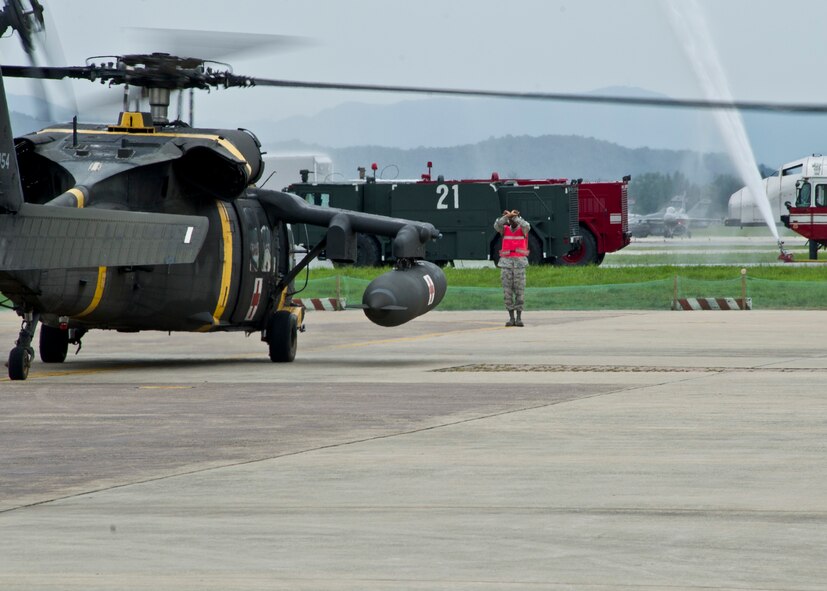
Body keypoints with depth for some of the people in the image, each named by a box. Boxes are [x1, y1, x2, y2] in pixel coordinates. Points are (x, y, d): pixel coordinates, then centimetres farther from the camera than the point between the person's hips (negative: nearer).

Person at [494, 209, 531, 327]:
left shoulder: (523, 229, 5)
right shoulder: (504, 229, 9)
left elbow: (526, 225, -21)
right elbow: (497, 225, -14)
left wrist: (515, 216, -25)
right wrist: (506, 216, -29)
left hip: (520, 263, -2)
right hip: (506, 263, 2)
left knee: (519, 290, -4)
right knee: (507, 290, 0)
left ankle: (519, 318, 2)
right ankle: (511, 318, 6)